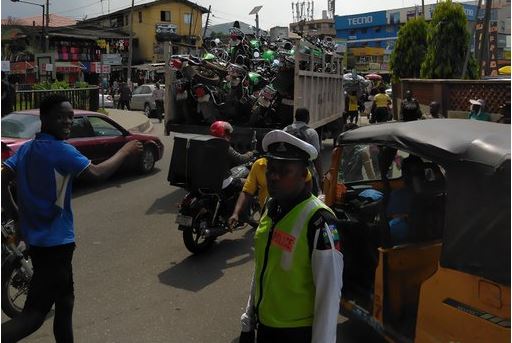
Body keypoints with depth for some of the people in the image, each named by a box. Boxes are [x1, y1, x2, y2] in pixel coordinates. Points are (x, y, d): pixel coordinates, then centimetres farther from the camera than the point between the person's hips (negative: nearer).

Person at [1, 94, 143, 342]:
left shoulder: (25, 149, 8)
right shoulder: (61, 150, -17)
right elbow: (97, 173, -22)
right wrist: (126, 151, -9)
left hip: (35, 238, 9)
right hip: (54, 241, -9)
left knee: (64, 300, 22)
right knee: (35, 312, -5)